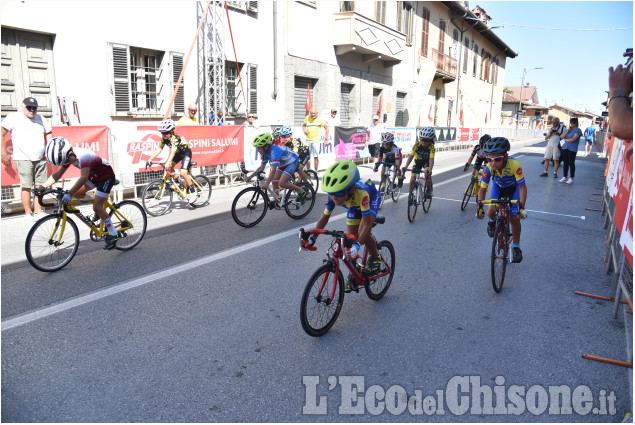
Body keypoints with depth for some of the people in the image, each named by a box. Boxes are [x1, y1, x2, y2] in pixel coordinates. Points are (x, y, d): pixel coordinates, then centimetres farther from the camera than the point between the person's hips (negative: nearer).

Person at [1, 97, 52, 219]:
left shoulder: (41, 119, 12)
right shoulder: (14, 117, -1)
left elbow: (49, 134, 25)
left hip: (40, 159, 4)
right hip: (23, 159, -4)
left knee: (40, 186, 3)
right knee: (26, 186, -6)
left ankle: (38, 211, 11)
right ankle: (28, 213, 3)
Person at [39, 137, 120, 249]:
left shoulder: (83, 156, -33)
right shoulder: (69, 156, -6)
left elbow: (84, 177, -45)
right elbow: (57, 174, 0)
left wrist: (69, 193, -51)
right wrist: (42, 187, -10)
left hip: (106, 176, -9)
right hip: (94, 176, 9)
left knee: (97, 207, -14)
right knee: (76, 193, -4)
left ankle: (113, 234, -5)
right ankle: (100, 211, 15)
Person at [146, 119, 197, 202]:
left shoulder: (174, 138, -32)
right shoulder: (164, 139, -10)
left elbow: (173, 152, -44)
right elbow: (159, 150, -10)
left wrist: (167, 163, -56)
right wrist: (150, 159, -21)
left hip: (186, 153, -8)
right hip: (178, 153, 8)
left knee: (183, 173, -21)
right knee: (169, 168, -12)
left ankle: (193, 192, -9)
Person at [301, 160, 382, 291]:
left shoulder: (361, 193, -47)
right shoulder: (333, 195, -32)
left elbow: (367, 223, -47)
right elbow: (324, 217, -21)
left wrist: (358, 244, -58)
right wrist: (312, 238, -31)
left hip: (372, 198, -5)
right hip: (354, 206, 5)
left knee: (363, 232, -27)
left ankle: (375, 257, 2)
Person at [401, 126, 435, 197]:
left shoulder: (431, 147, -29)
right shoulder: (417, 145, -27)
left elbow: (431, 159, -39)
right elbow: (411, 156, -33)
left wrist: (430, 169, -58)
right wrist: (405, 167, -46)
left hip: (426, 161, -1)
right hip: (417, 161, 1)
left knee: (427, 174, -29)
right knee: (412, 179, -9)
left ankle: (429, 189, -5)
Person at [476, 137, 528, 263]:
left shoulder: (514, 165, -39)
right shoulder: (488, 168, -32)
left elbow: (522, 187, -31)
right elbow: (483, 188, -21)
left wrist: (522, 206, -40)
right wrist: (480, 205, -31)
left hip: (513, 188, -2)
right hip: (498, 187, 2)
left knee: (514, 218, -9)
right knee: (491, 212, -21)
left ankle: (516, 246, 13)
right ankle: (492, 222, 18)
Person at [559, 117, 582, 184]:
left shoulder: (578, 130, -5)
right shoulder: (568, 130, 16)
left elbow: (573, 139, -16)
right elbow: (561, 137, 5)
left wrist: (565, 139, 0)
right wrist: (568, 130, -1)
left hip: (572, 149, -6)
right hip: (565, 148, 6)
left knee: (571, 163, -2)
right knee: (565, 163, 8)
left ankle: (571, 178, 4)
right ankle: (565, 177, 14)